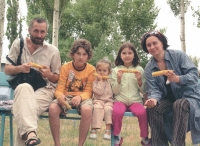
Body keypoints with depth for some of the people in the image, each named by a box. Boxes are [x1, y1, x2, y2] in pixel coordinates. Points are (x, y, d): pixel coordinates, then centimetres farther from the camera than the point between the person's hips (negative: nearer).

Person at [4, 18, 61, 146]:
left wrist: (49, 75, -13)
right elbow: (7, 70, 8)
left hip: (44, 90, 0)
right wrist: (19, 68, -14)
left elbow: (57, 79, 11)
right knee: (24, 88, -39)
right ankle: (30, 132, -54)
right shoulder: (18, 44, 7)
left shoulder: (53, 51, 4)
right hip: (22, 89, 1)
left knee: (25, 104, -36)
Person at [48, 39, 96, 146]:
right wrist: (60, 95, -27)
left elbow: (88, 91, -5)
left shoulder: (91, 69, -3)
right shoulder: (65, 67, -1)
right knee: (52, 108, -31)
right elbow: (59, 89, -3)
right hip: (66, 96, 1)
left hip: (83, 97, -1)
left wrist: (80, 97, -28)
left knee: (87, 110, -37)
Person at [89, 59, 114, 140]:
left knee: (108, 108, -32)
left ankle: (108, 130, -31)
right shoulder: (95, 81, 6)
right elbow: (99, 92, -10)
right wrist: (100, 81, -9)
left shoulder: (110, 81, 15)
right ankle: (94, 130, -32)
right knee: (97, 108, -34)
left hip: (109, 101, 2)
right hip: (98, 101, -2)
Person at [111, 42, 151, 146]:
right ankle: (117, 137, -8)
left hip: (135, 100, 0)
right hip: (120, 100, 0)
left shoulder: (139, 69, 7)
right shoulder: (116, 70, 6)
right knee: (117, 111, -33)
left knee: (142, 112, -31)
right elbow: (115, 92, 1)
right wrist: (118, 79, -13)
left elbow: (144, 91, 7)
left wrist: (139, 80, -10)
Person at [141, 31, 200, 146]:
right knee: (153, 108, -26)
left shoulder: (178, 55, -9)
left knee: (180, 105, -37)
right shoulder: (149, 68, 1)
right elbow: (153, 90, -7)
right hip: (169, 99, 3)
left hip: (189, 95, -3)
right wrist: (153, 99, -31)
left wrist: (177, 79, -35)